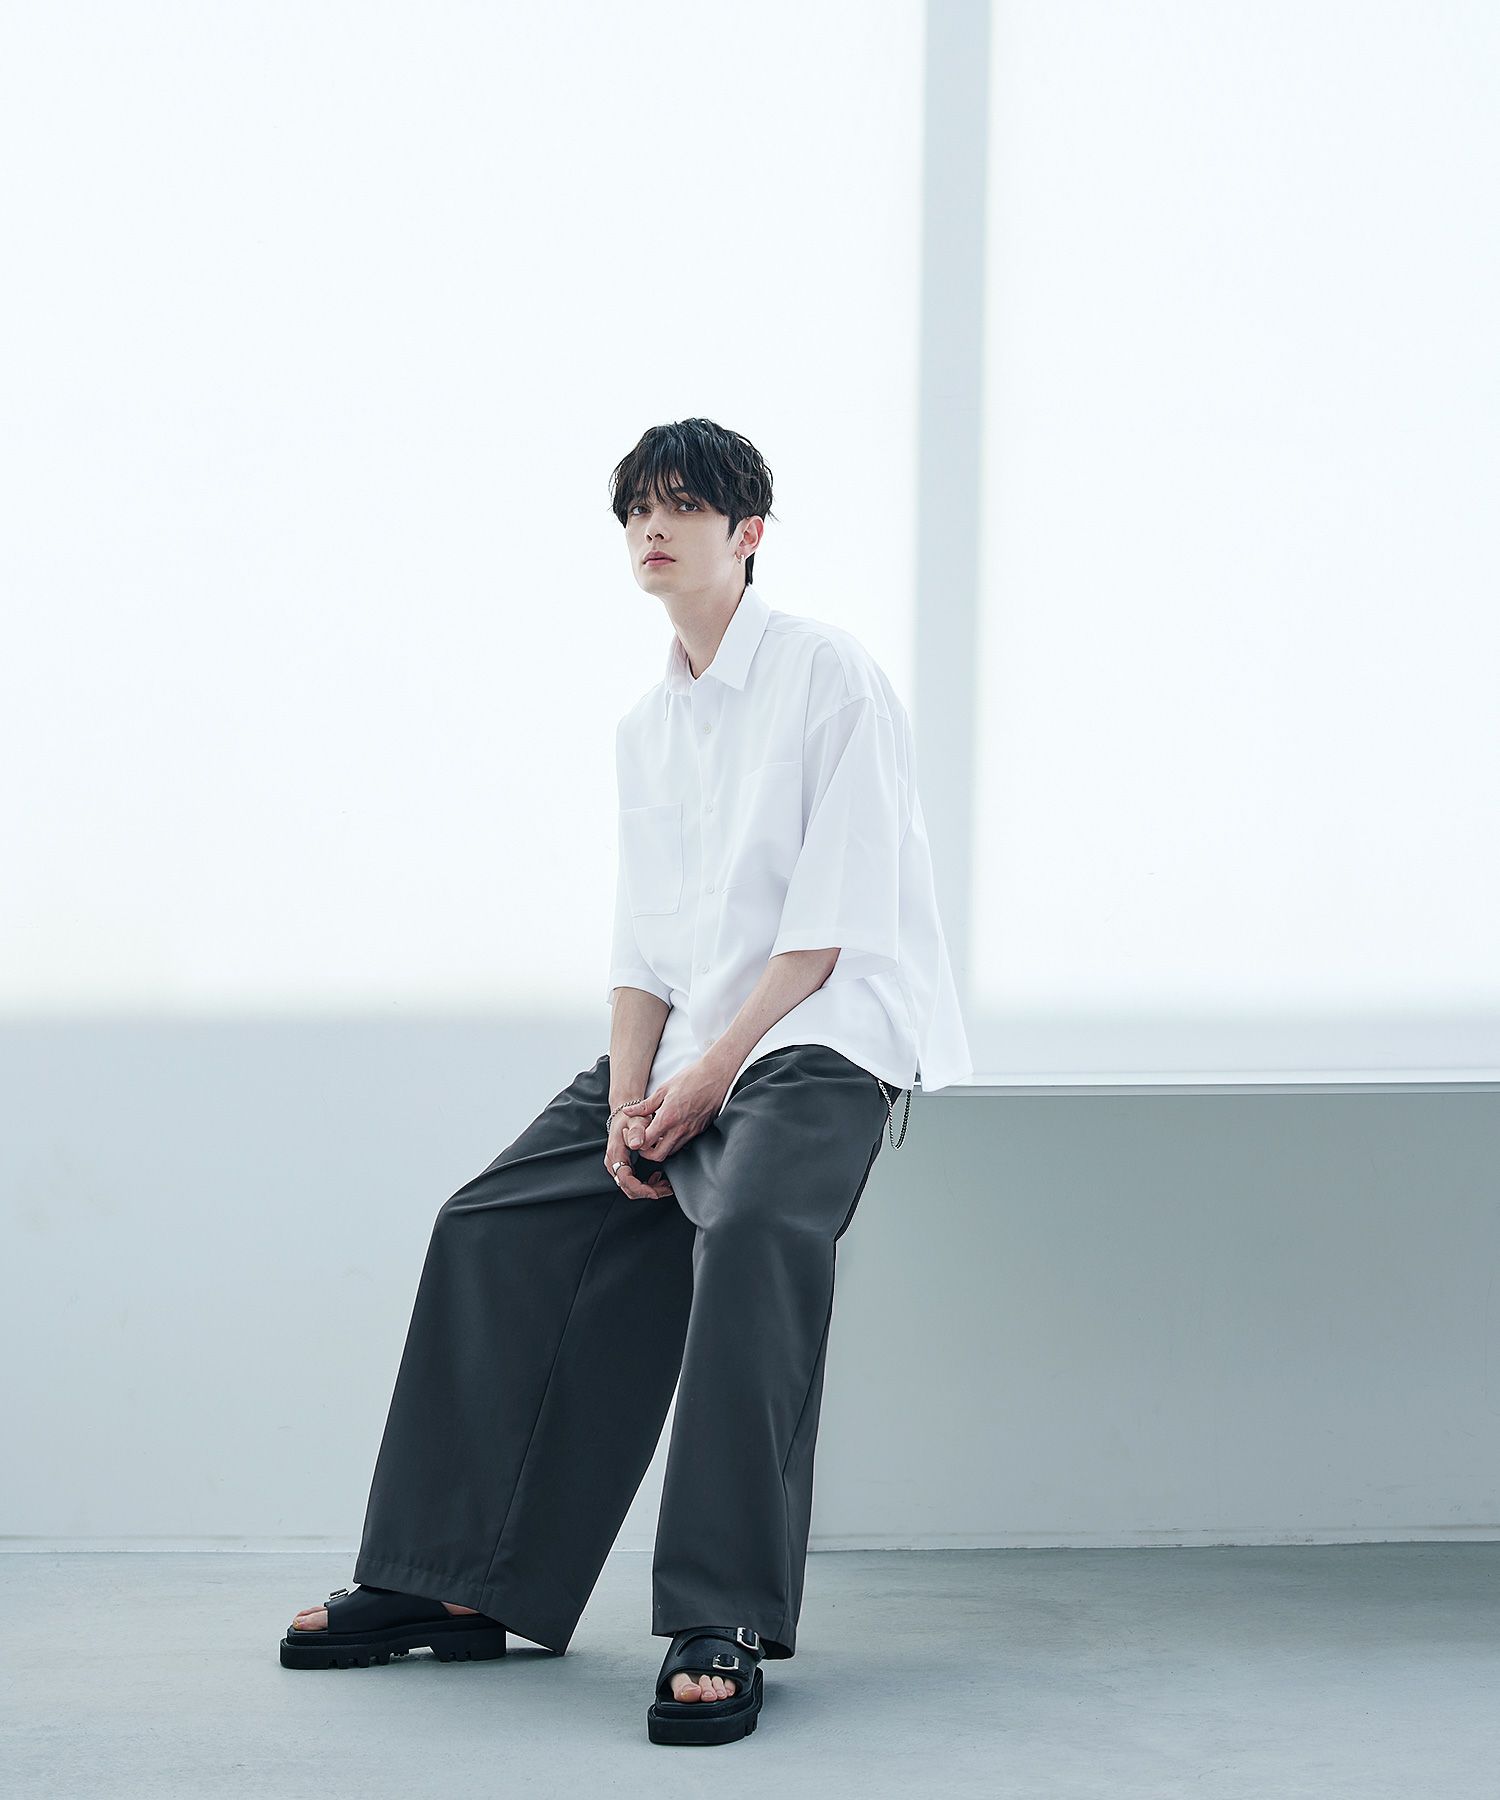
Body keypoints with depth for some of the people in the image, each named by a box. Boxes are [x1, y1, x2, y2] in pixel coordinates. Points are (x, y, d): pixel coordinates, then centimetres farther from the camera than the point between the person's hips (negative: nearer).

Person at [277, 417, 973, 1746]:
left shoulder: (830, 674, -5)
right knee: (496, 1227, -3)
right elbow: (644, 938, 14)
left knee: (752, 1227, -34)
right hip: (685, 1050, 8)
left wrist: (715, 1069, -16)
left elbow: (837, 915, -12)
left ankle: (723, 1629, -35)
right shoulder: (645, 726, 17)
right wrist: (630, 1095, -4)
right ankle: (452, 1584, 2)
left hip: (820, 1042, -8)